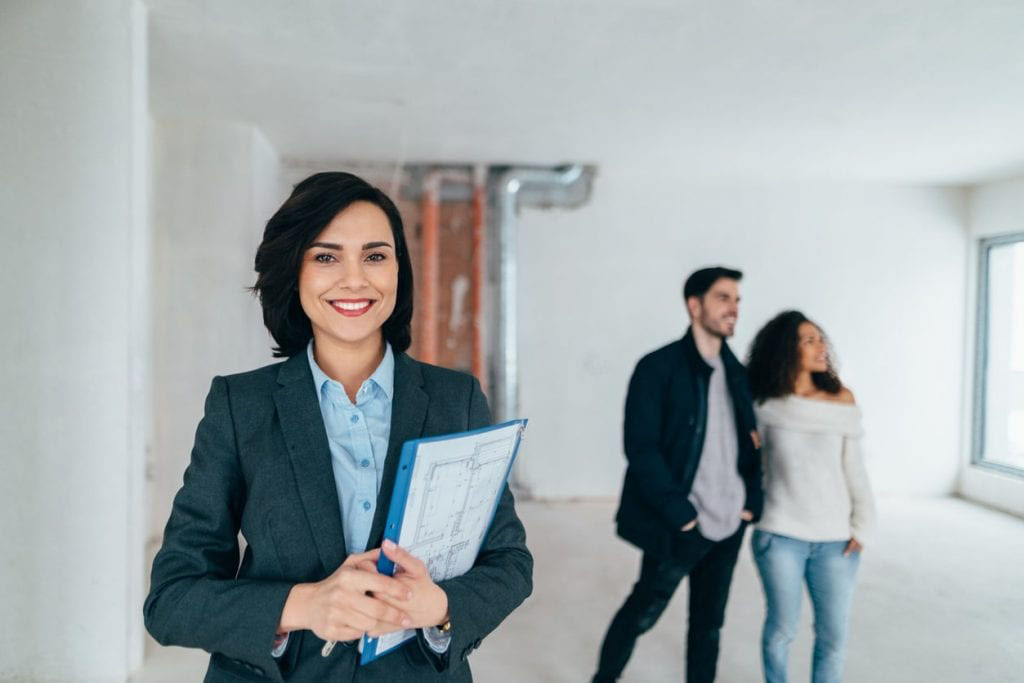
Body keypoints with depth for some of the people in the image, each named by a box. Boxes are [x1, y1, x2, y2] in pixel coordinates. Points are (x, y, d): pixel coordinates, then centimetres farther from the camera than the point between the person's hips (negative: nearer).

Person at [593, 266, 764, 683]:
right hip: (680, 526, -5)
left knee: (709, 621, 15)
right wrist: (680, 514, -17)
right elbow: (640, 448, -16)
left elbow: (752, 444, 14)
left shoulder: (737, 373, 9)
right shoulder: (658, 367, -11)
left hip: (728, 525, 6)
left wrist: (752, 503, 1)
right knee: (643, 613, 8)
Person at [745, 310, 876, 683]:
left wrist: (863, 523, -2)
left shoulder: (841, 398, 0)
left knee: (833, 636, 6)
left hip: (836, 540, 2)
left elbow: (854, 467, 2)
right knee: (782, 629, 9)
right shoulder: (765, 404, -4)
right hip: (780, 536, -2)